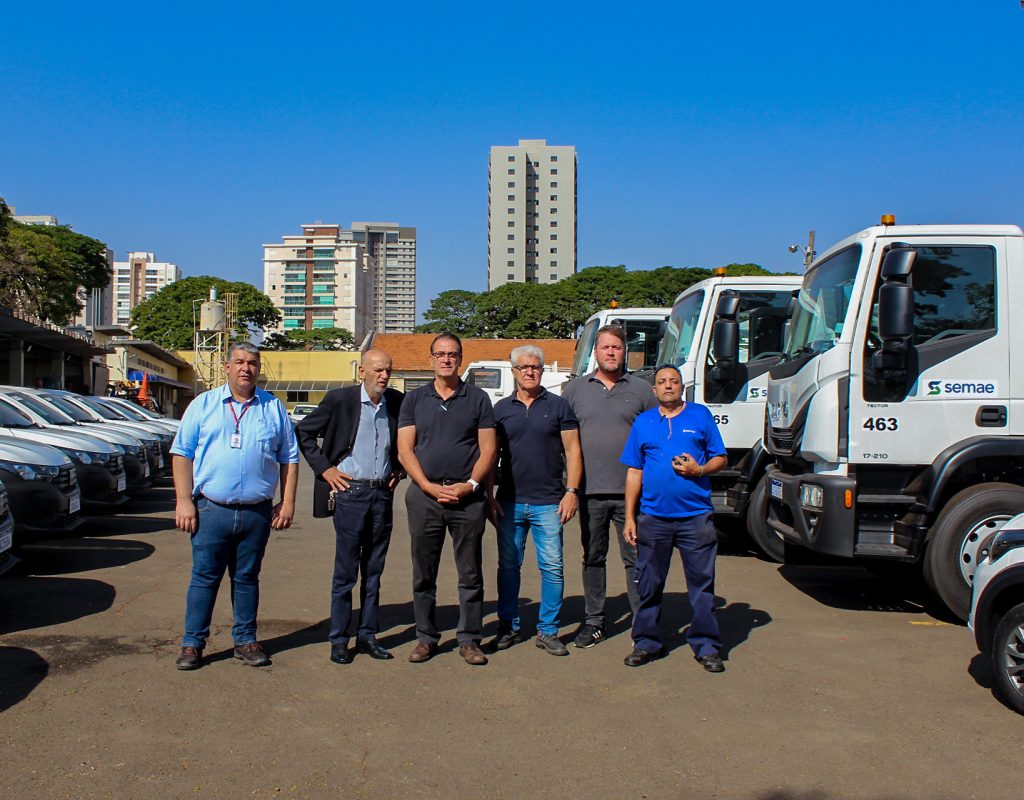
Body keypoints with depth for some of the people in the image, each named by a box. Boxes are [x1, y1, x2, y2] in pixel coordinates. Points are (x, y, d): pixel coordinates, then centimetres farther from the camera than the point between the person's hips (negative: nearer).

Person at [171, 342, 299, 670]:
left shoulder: (274, 408, 9)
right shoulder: (203, 404, 6)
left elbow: (289, 458, 11)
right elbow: (182, 453, 4)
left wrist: (288, 502, 4)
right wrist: (184, 500, -4)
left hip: (257, 512, 1)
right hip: (211, 508, -1)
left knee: (247, 578, 11)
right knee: (204, 577, 3)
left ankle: (246, 640, 22)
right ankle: (193, 643, 14)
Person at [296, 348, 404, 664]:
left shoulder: (396, 401, 5)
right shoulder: (339, 399, -6)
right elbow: (303, 432, 0)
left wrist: (399, 469, 9)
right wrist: (324, 469, -5)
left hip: (383, 493, 4)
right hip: (350, 491, -4)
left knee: (374, 570, 10)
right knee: (345, 570, 1)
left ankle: (367, 635, 20)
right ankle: (339, 639, 11)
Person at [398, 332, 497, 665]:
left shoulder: (478, 399, 7)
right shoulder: (415, 399, 9)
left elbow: (488, 450, 3)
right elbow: (405, 450, 3)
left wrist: (469, 485, -11)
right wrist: (430, 487, -10)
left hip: (468, 497, -1)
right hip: (424, 494, 1)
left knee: (471, 574, 4)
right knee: (423, 574, 7)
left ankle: (468, 639, 15)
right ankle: (426, 637, 19)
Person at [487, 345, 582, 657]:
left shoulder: (558, 406, 4)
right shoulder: (501, 409, 9)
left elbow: (572, 450, 2)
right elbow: (492, 454, 11)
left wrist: (571, 491, -7)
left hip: (548, 503, -2)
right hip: (510, 502, 2)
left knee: (552, 568, -1)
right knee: (508, 566, 8)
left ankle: (548, 631, 11)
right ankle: (508, 627, 20)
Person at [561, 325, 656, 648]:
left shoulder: (641, 389, 7)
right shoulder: (576, 389, 9)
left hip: (631, 490, -1)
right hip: (590, 490, 1)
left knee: (636, 558, 2)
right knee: (592, 558, 11)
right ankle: (593, 621, 21)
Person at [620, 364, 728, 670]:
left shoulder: (701, 415, 7)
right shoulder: (643, 422, 11)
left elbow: (720, 459, 8)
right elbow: (634, 472, 10)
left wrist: (699, 470, -14)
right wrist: (629, 517, 5)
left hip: (696, 515, -1)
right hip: (653, 516, 2)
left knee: (702, 583, 2)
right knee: (649, 584, 8)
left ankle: (706, 645, 14)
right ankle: (646, 642, 20)